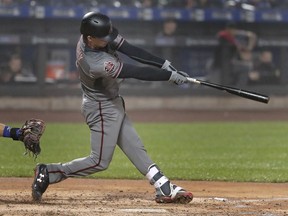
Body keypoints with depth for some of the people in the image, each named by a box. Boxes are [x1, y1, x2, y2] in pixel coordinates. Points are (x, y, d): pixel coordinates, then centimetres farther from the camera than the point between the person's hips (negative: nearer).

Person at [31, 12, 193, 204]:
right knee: (100, 162, -2)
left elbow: (131, 50, -12)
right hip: (102, 109, -9)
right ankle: (49, 173, 4)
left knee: (136, 149, 10)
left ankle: (165, 188, 12)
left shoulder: (100, 33, -14)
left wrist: (166, 65, -18)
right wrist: (171, 76, -26)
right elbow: (137, 73, -32)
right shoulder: (96, 63, -37)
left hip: (113, 104, 9)